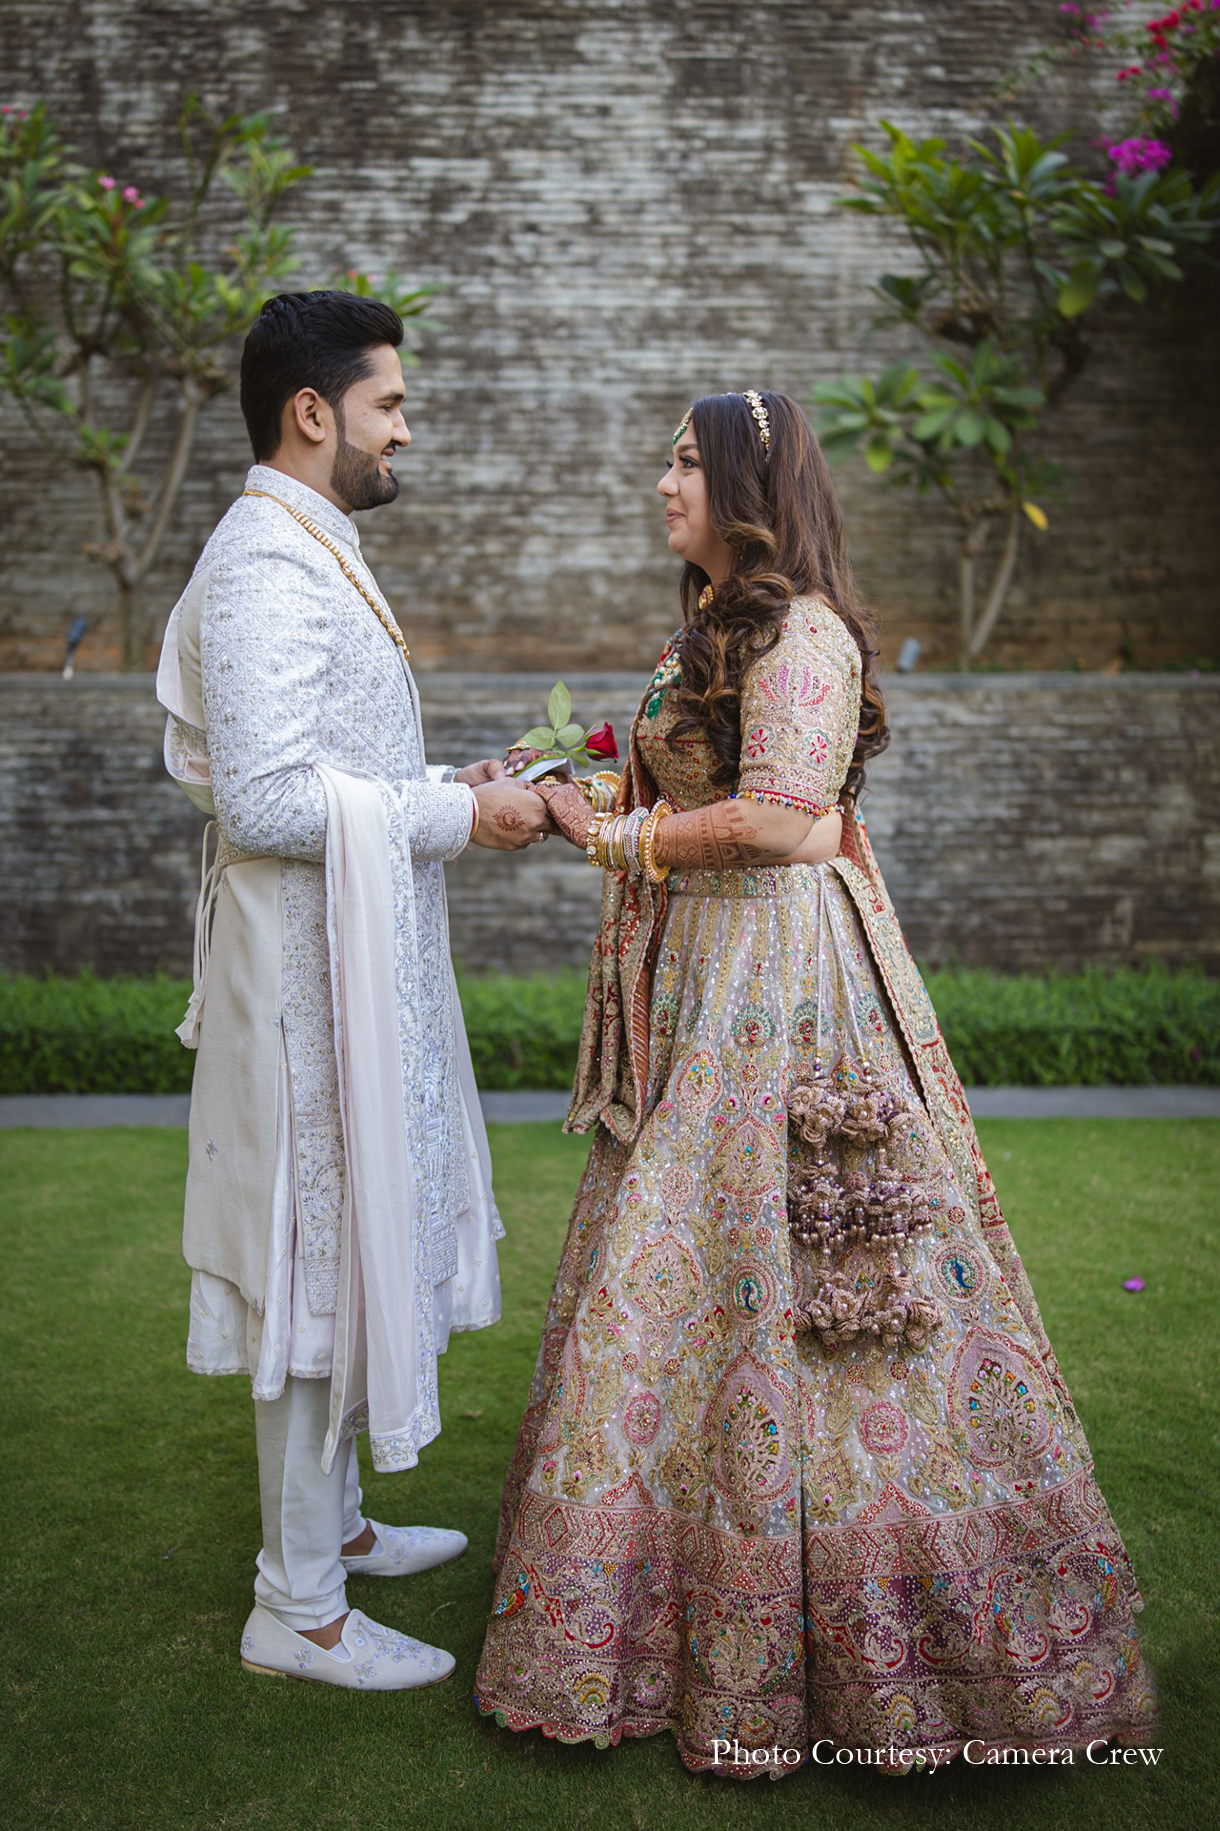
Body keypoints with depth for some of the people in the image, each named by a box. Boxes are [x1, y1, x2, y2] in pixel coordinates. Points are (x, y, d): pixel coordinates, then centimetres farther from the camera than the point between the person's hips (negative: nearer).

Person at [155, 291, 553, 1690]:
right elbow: (267, 796, -25)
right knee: (321, 1264, -1)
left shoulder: (306, 554, 17)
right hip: (307, 963, -11)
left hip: (348, 960, 11)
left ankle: (331, 1522, 36)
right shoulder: (268, 564, -17)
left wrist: (450, 791, 10)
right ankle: (297, 1607, 14)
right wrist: (454, 815, -18)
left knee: (349, 1249, 19)